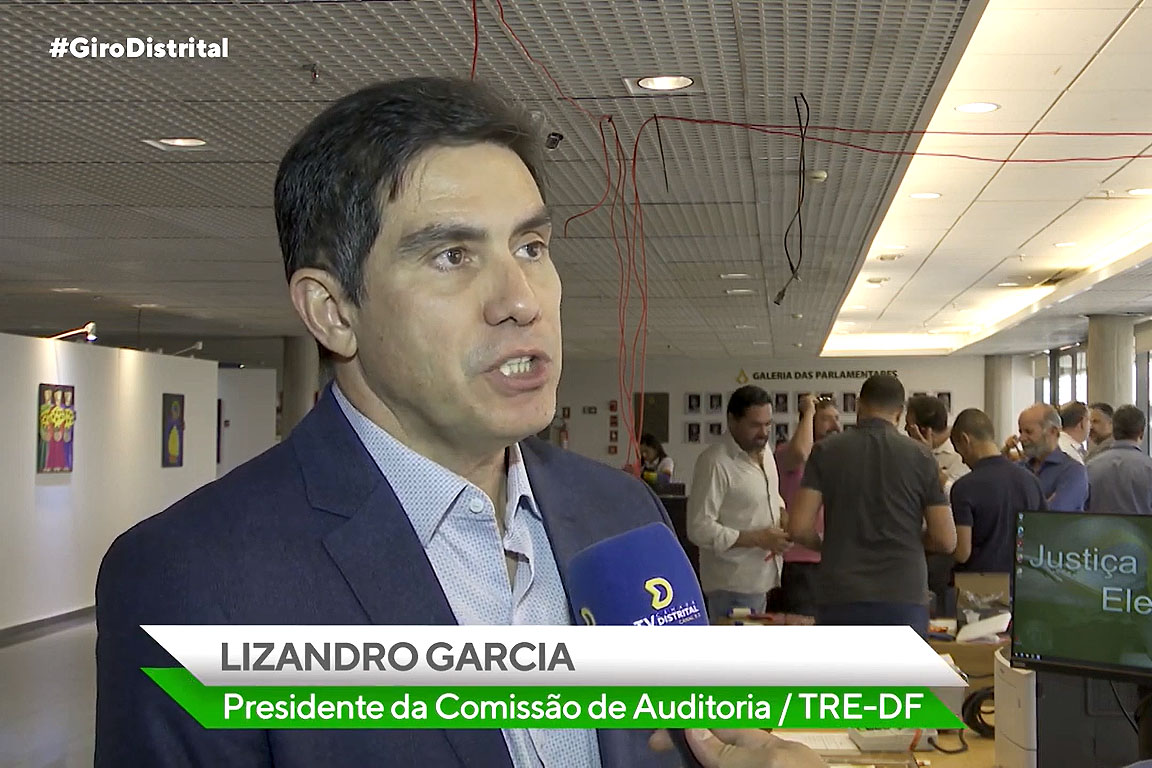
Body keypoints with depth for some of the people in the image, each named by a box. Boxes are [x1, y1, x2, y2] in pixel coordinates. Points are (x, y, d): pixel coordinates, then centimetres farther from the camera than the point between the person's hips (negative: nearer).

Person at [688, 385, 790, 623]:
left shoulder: (763, 452, 10)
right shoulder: (715, 462, -18)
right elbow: (700, 529, -21)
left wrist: (783, 516, 4)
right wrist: (758, 539, -22)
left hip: (761, 581, 8)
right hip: (731, 586, -8)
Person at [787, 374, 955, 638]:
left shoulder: (826, 451, 2)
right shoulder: (919, 456, 3)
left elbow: (799, 528, -5)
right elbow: (946, 540, 1)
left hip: (841, 598, 0)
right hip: (903, 598, 0)